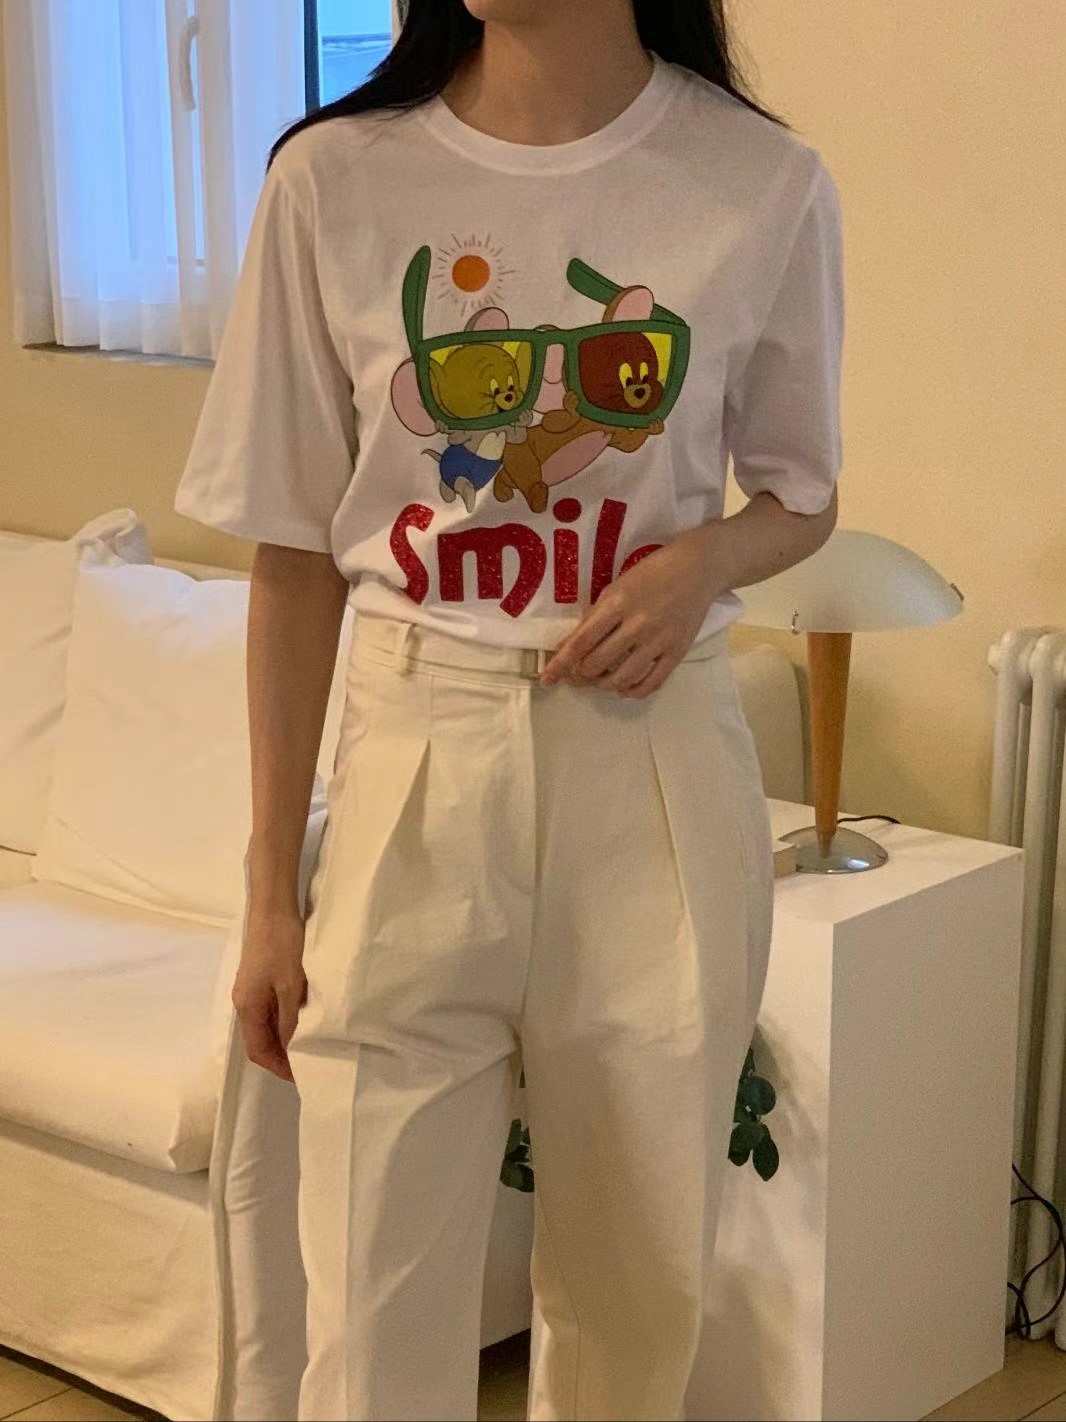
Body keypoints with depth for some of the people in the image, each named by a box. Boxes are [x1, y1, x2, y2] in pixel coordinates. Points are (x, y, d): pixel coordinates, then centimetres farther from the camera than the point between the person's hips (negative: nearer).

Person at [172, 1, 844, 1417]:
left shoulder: (766, 186, -3)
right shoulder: (337, 179, -3)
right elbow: (297, 560, 1)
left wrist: (711, 557, -12)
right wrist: (271, 895, 3)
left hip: (657, 762, 1)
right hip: (417, 758, 0)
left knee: (639, 1291, 12)